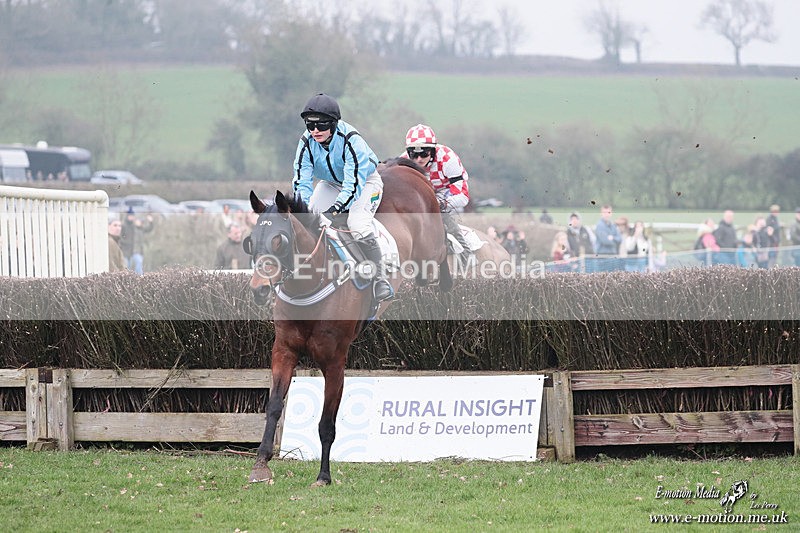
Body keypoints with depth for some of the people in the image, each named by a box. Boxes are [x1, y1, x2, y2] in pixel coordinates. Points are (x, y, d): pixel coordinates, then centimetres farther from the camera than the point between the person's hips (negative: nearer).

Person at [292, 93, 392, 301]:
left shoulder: (351, 139, -35)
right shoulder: (306, 142, -20)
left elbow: (354, 182, -38)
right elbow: (301, 180, -20)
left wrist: (337, 207, -49)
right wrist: (304, 207, -37)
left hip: (365, 181, -6)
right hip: (332, 183, 6)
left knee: (358, 225, -28)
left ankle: (380, 281, -18)